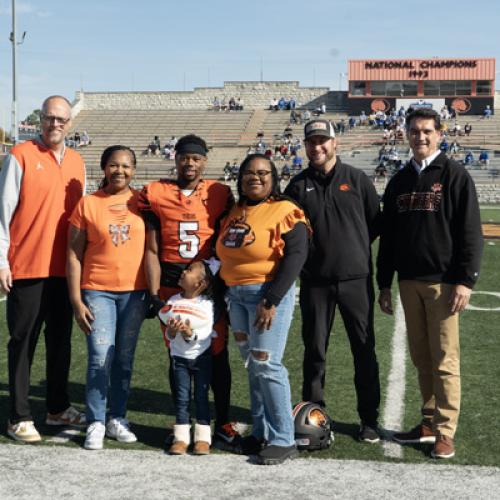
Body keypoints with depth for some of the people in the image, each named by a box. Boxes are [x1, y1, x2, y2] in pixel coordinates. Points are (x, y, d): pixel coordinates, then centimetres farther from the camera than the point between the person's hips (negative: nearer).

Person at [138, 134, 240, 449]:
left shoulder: (220, 194, 4)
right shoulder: (156, 194, 2)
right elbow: (152, 250, 2)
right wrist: (155, 294, -4)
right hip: (171, 284, 0)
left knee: (218, 355, 1)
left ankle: (223, 424, 14)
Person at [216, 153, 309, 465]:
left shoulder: (285, 212, -8)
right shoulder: (234, 213, 14)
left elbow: (295, 256, -16)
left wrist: (271, 301, -20)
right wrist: (226, 291, 10)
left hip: (269, 292, -7)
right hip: (236, 295, 7)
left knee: (266, 364, -10)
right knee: (252, 365, 10)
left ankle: (283, 440, -1)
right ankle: (261, 433, 19)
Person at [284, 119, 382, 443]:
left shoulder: (357, 179, 3)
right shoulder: (298, 186, 7)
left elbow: (376, 223, 6)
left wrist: (354, 247, 0)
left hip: (356, 279, -1)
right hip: (315, 281, 1)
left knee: (365, 349, 5)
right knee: (315, 349, 8)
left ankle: (369, 418, 16)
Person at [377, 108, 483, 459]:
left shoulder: (454, 175, -2)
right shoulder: (399, 181, 14)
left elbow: (471, 231, -7)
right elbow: (388, 235, 17)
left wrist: (466, 280, -14)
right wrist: (384, 283, 14)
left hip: (442, 282, -5)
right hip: (409, 282, 5)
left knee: (445, 360, -3)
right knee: (421, 357, 10)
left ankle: (445, 432, 3)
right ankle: (429, 423, 19)